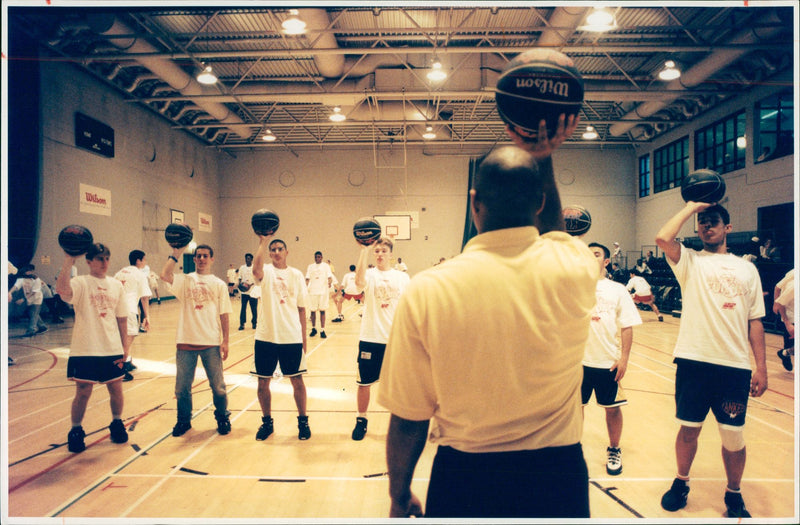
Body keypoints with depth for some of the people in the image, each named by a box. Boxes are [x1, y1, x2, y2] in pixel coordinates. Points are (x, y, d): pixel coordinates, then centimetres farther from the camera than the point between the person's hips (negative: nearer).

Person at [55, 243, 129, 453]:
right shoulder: (80, 283, -5)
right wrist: (68, 262, -32)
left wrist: (123, 347, 9)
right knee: (83, 392, 3)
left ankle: (117, 424, 32)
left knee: (116, 389, 11)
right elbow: (62, 289, -30)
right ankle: (76, 432, 23)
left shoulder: (116, 285, 8)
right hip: (85, 350, -4)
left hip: (112, 349, 4)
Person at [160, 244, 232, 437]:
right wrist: (176, 253, -9)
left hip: (211, 343, 0)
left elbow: (224, 315, 3)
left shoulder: (219, 284, 5)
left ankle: (222, 419, 26)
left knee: (218, 386, 7)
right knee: (182, 386, 11)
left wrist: (225, 341, -3)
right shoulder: (185, 280, 5)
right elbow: (165, 275, -16)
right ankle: (184, 420, 30)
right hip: (186, 341, 1)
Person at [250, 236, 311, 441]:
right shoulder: (266, 271, -1)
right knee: (263, 382, 8)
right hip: (266, 336, 0)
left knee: (297, 380, 6)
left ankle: (303, 421, 24)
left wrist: (303, 338, 7)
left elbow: (301, 308, 8)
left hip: (292, 337, 1)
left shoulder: (296, 274, 4)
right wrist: (263, 242, -29)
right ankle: (267, 422, 28)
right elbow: (256, 270, -29)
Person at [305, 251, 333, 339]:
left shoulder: (325, 266, 4)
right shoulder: (310, 266, 9)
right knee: (312, 311, 7)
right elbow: (307, 278, 7)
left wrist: (329, 282, -26)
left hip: (323, 291, -2)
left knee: (322, 311, -2)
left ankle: (322, 330, 2)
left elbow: (329, 276, -5)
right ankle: (313, 329, 22)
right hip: (312, 291, 2)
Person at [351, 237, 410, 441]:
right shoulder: (369, 274, -2)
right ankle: (361, 420, 27)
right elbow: (359, 281, -28)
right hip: (370, 338, -1)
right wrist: (364, 250, -29)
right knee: (364, 382, 8)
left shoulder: (402, 277, 5)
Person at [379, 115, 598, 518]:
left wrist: (399, 497, 4)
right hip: (557, 474, 3)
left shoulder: (425, 291, -20)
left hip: (464, 478, -2)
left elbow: (407, 421, -12)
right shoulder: (574, 269, -14)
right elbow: (553, 230, 13)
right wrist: (541, 158, 7)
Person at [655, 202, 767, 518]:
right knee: (689, 429, 10)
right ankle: (681, 483, 32)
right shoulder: (689, 261, 5)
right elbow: (663, 238, -16)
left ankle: (734, 496, 32)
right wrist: (692, 206, -4)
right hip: (693, 361, -1)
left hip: (735, 365, 2)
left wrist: (761, 368, 6)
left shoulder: (747, 269, 11)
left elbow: (755, 321, 10)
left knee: (734, 436, 9)